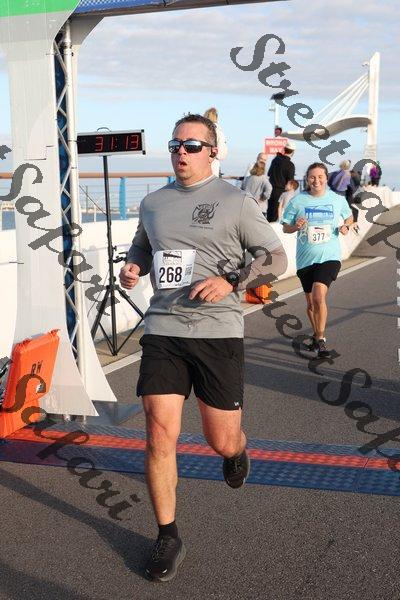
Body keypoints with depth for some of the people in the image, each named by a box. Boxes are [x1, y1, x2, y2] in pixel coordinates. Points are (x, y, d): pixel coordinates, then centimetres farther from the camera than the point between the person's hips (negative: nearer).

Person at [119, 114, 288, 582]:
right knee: (159, 437, -5)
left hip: (218, 333, -3)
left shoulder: (236, 201, -1)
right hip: (162, 332, 3)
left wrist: (231, 282, -16)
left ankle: (236, 451, 46)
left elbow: (276, 258, 0)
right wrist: (132, 268, 6)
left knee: (222, 441, 6)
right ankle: (168, 538, 12)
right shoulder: (152, 203, 12)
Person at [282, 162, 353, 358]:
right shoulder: (298, 201, 0)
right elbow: (285, 228, 6)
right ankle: (316, 334, 38)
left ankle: (320, 339, -9)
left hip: (329, 257, -2)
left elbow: (349, 217, 21)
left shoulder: (338, 199, 2)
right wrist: (295, 226, -16)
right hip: (305, 259, 2)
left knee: (319, 296, -22)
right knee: (310, 302, 13)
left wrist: (346, 226, -1)